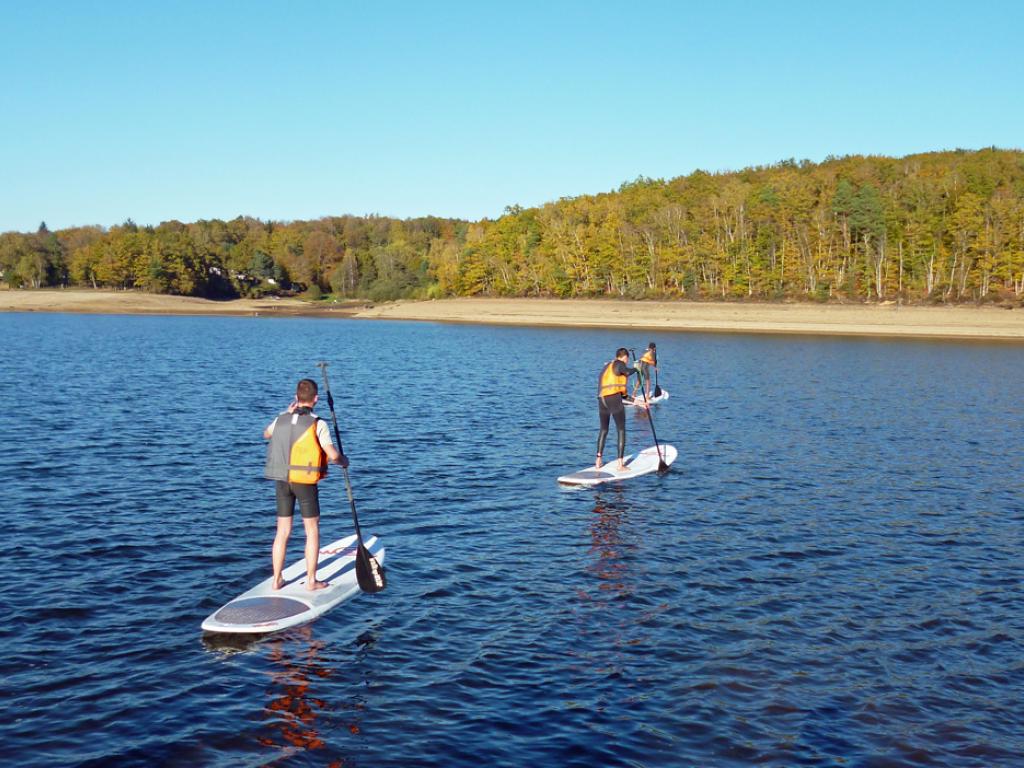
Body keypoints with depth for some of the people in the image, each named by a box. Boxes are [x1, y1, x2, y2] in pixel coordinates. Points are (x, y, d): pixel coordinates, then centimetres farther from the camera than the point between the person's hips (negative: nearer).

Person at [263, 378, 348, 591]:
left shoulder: (281, 420, 3)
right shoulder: (317, 424, -12)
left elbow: (266, 434, 26)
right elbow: (333, 455, -17)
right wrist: (344, 460, 5)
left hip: (281, 481, 5)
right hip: (305, 483, -4)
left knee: (282, 532, 12)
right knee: (312, 531, 8)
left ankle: (277, 580, 18)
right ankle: (311, 581, 11)